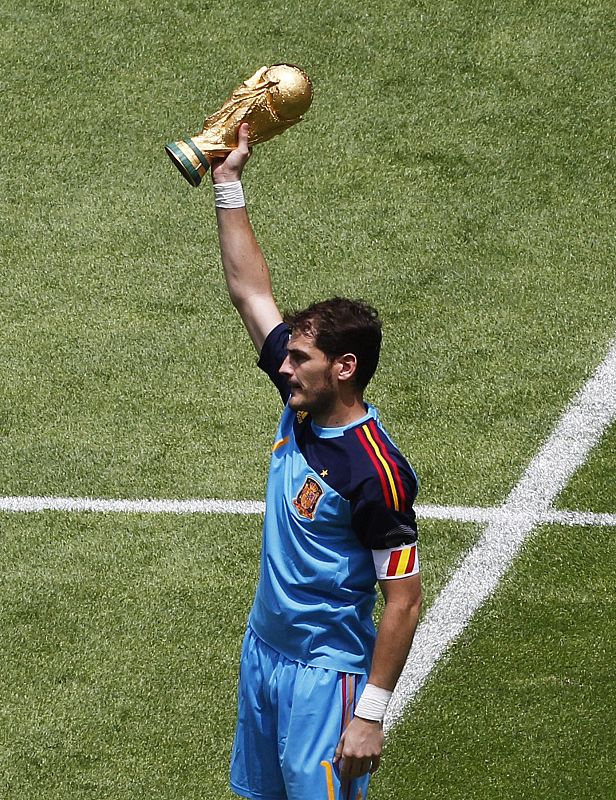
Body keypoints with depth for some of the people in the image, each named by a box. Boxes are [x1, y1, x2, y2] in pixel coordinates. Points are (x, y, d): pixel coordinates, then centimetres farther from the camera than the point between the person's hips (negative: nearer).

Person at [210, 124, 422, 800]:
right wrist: (228, 183, 6)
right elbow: (249, 290, 8)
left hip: (326, 672, -9)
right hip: (264, 649, 9)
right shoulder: (300, 406, -1)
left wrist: (370, 714, -21)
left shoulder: (375, 472, -23)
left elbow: (403, 600, -20)